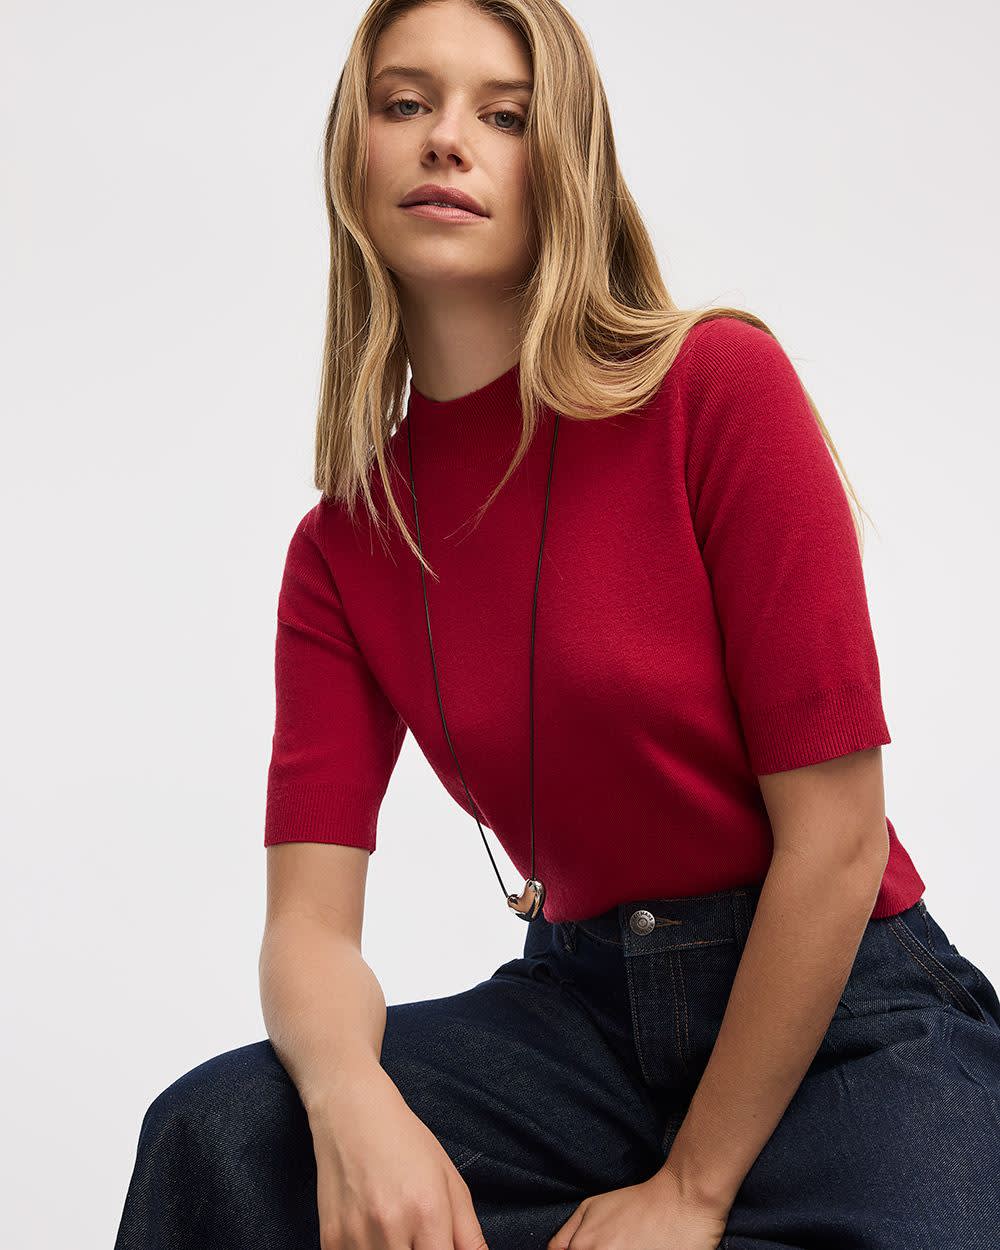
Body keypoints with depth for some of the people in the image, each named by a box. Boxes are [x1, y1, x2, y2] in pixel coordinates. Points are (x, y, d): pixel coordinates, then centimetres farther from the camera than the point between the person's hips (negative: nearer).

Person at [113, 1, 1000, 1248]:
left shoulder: (721, 383, -12)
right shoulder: (340, 552, 2)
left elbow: (836, 831, -14)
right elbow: (309, 919, -4)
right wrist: (355, 1100, -27)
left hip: (845, 1008, -2)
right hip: (582, 998, 3)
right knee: (217, 1131, -22)